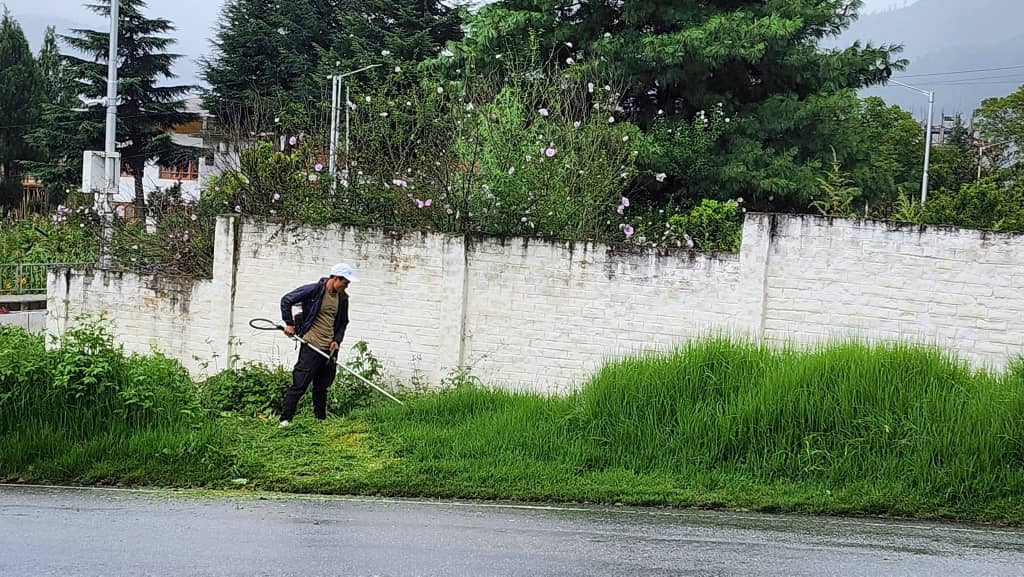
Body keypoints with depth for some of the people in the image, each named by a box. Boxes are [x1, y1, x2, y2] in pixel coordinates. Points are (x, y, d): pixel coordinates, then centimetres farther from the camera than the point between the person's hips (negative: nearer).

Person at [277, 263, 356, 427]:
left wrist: (337, 340, 6)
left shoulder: (343, 298, 10)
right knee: (299, 384, -7)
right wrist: (289, 324, -6)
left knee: (322, 387, 14)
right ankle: (285, 419, -3)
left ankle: (321, 419, 24)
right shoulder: (314, 290, -10)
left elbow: (343, 322, 22)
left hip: (329, 349, 6)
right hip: (311, 346, -6)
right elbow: (287, 300, -6)